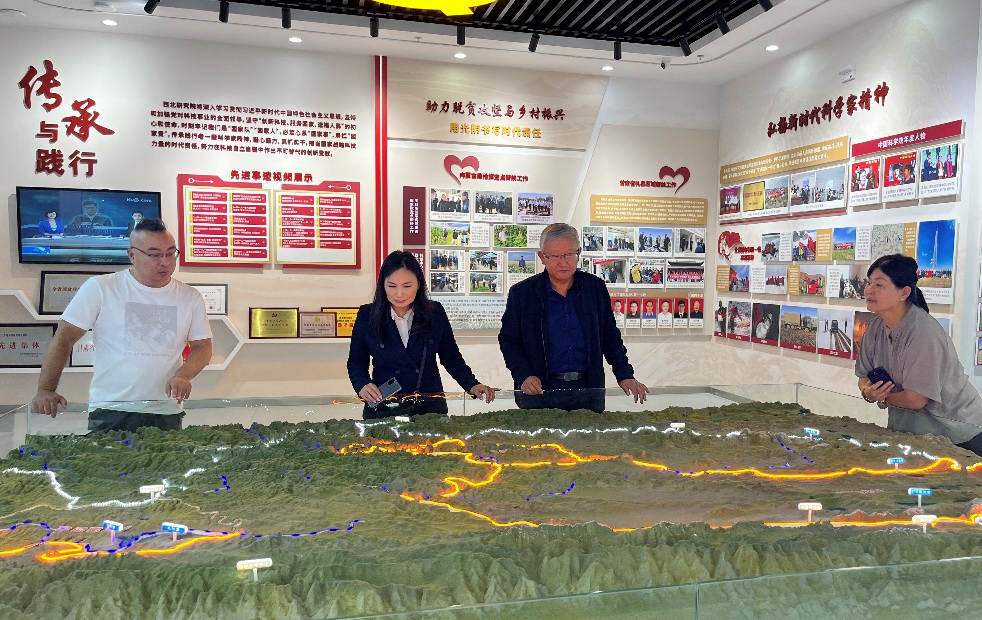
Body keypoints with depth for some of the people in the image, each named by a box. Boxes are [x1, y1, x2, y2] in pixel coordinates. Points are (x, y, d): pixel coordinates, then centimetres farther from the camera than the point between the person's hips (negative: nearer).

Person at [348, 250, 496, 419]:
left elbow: (451, 357, 6)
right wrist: (363, 384, -17)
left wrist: (472, 385, -8)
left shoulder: (435, 312, -2)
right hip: (383, 409, -1)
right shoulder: (367, 315, -3)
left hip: (430, 406, 1)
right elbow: (356, 361, 3)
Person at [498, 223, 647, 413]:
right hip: (540, 392, -2)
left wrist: (625, 376, 5)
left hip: (588, 392, 2)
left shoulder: (595, 287, 6)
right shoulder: (522, 292, 0)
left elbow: (610, 336, 12)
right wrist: (524, 376, -9)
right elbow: (508, 340, 4)